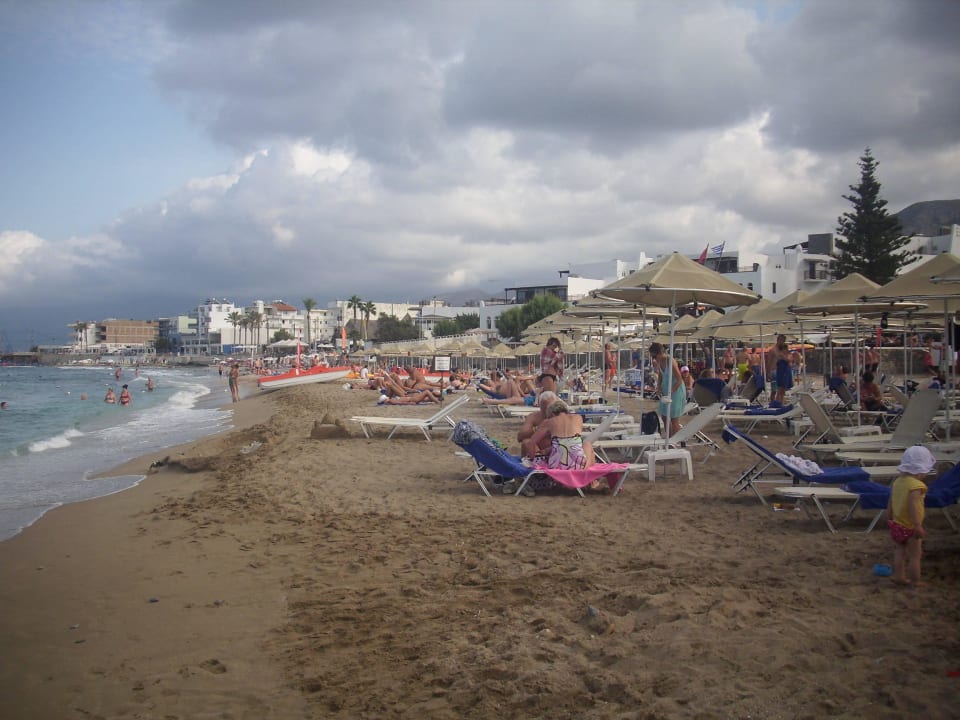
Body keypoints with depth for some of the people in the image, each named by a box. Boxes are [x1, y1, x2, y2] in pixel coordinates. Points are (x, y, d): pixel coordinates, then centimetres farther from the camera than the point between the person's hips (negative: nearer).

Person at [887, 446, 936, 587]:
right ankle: (915, 583, 11)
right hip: (910, 528, -7)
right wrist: (918, 526, -33)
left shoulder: (897, 481, 3)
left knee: (899, 552, 19)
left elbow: (890, 503, 11)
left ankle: (899, 576, 23)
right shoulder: (916, 485, -23)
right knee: (915, 556, 5)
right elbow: (912, 505, -33)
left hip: (896, 525, 8)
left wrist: (889, 519, 23)